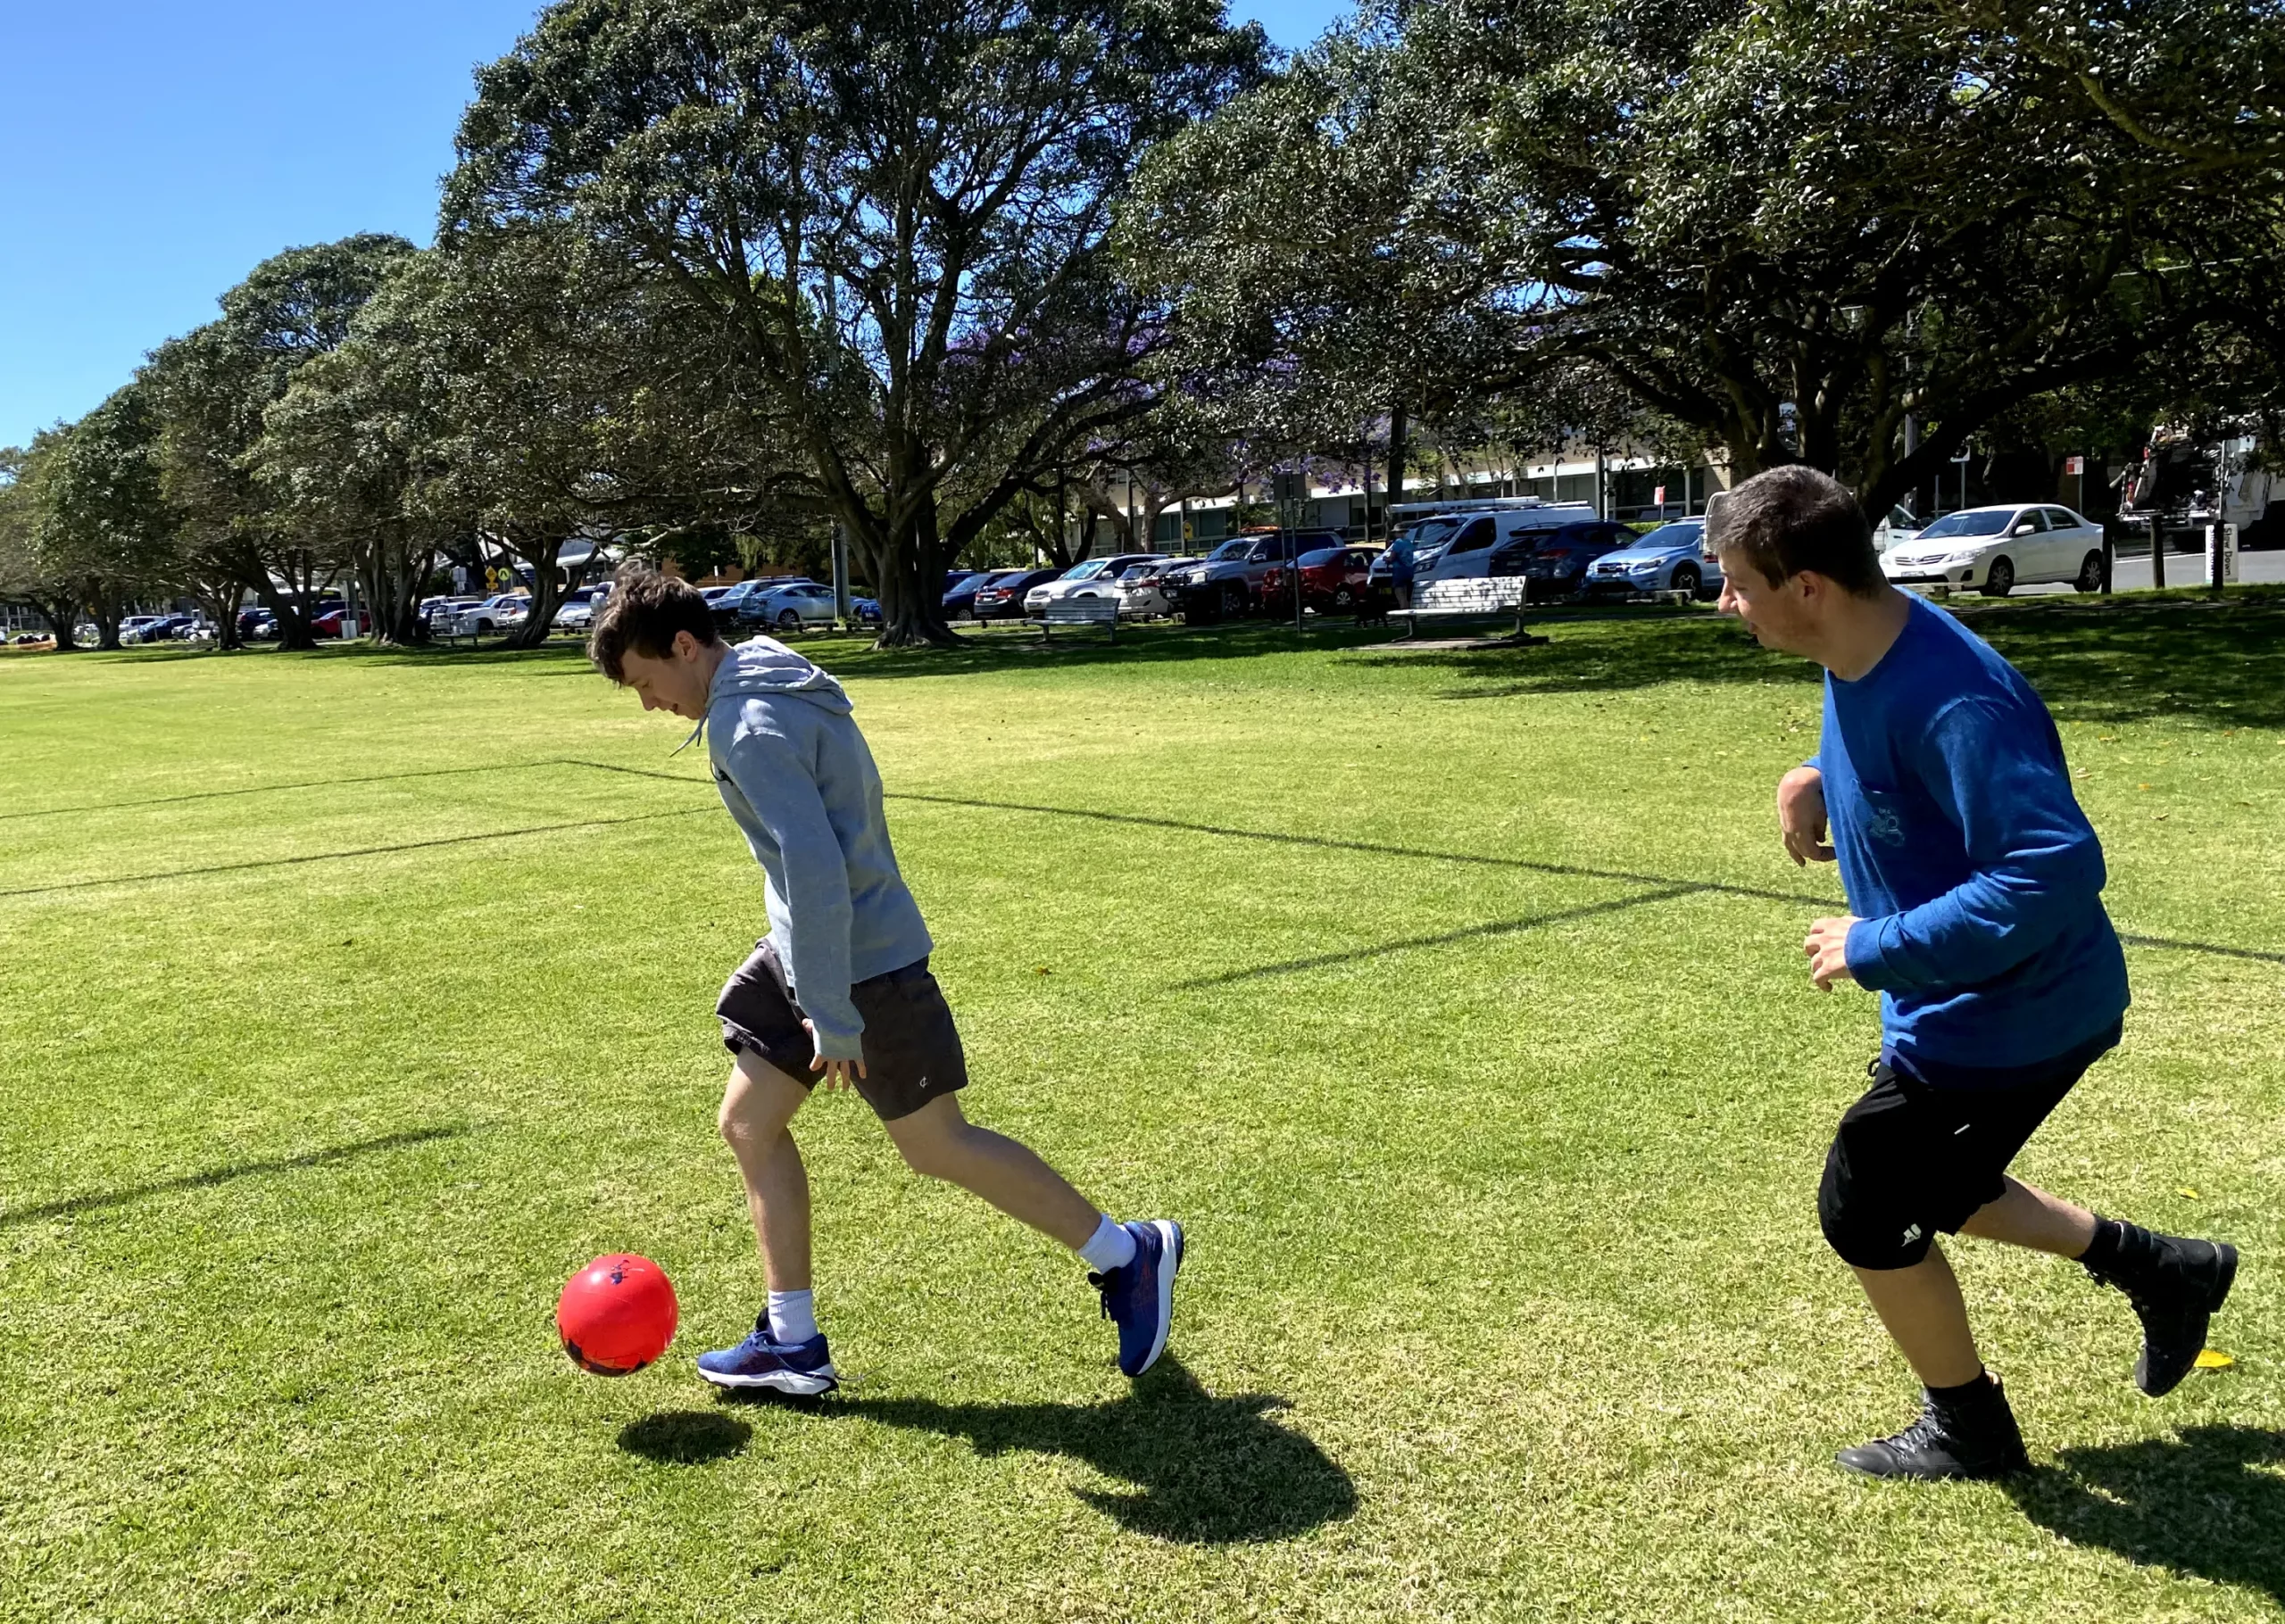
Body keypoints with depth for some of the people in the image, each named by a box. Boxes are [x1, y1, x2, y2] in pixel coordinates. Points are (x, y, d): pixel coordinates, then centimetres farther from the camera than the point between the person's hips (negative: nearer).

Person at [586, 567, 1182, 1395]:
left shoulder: (750, 727, -21)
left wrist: (831, 1019, -24)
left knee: (937, 1145, 0)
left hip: (863, 963, -10)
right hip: (803, 952, 10)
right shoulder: (774, 685, 11)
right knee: (749, 1122, 9)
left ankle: (1130, 1256, 14)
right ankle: (793, 1344, 17)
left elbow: (815, 870, -28)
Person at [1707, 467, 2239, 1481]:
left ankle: (1969, 1433, 28)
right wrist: (1818, 777, -3)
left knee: (1864, 1211, 4)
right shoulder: (1858, 656, -4)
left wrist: (1876, 949, -32)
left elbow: (2057, 869, -39)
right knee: (1931, 1188, 25)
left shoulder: (1952, 701, -33)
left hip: (2013, 1015, -10)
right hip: (1956, 1006, 10)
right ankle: (2161, 1271, 40)